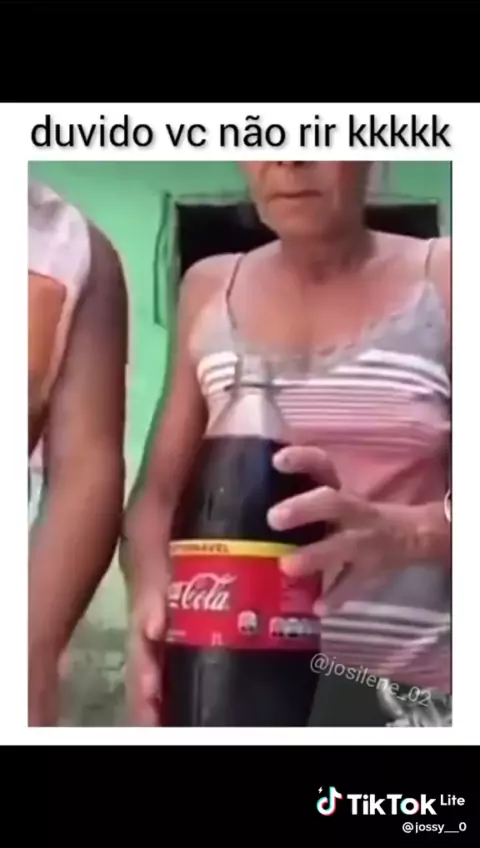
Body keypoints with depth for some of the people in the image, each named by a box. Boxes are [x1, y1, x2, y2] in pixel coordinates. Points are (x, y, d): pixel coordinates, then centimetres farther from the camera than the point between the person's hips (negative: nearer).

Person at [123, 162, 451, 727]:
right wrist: (152, 594, -14)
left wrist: (406, 531, -29)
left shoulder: (444, 279, -2)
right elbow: (159, 492, 5)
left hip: (410, 689, -2)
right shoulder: (209, 290, 6)